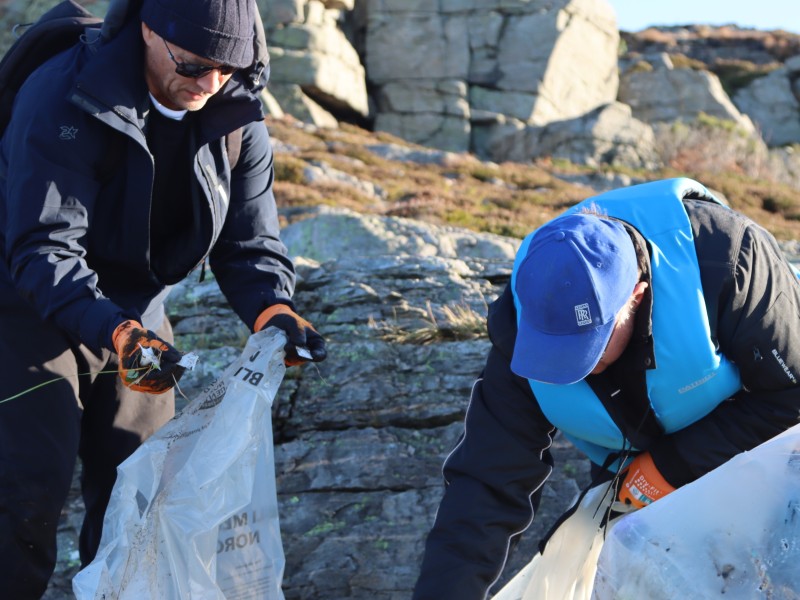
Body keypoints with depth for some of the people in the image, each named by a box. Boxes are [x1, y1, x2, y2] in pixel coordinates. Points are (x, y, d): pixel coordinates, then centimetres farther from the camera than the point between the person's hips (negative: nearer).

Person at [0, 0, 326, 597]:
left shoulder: (238, 116, -9)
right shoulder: (65, 101, -27)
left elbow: (249, 239, -7)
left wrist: (272, 308, -29)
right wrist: (117, 334, -47)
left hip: (135, 316, 6)